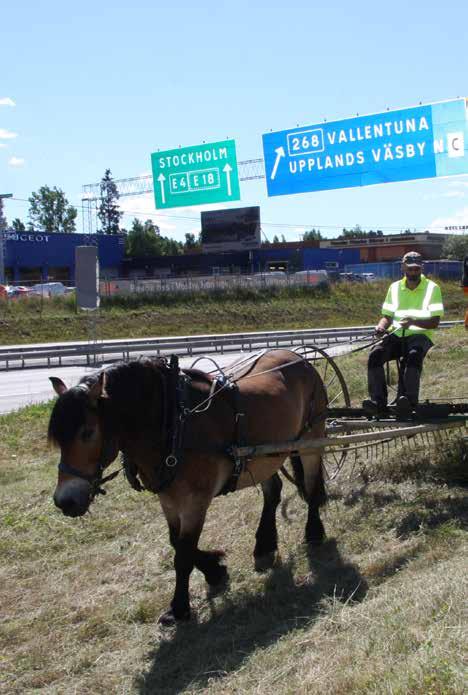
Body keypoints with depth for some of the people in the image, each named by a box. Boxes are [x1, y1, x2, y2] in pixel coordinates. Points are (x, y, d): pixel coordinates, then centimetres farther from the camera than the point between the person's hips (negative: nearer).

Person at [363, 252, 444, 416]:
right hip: (396, 335, 3)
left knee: (413, 356, -39)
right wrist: (381, 326, -6)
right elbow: (387, 316, 18)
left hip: (420, 335, -3)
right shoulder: (395, 287, 16)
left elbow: (434, 322, -4)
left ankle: (408, 399, -45)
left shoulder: (432, 288, 4)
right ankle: (377, 400, -30)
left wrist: (413, 322, -22)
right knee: (375, 354, -27)